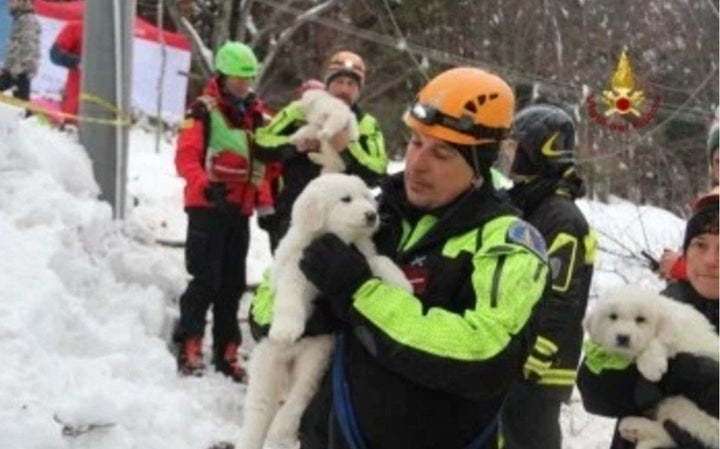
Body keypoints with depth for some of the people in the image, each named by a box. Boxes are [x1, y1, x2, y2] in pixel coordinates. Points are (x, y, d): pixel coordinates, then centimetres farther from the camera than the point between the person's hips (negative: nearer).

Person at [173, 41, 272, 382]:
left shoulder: (256, 114, 12)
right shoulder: (204, 109, -8)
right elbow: (186, 156, -17)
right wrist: (206, 185, -33)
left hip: (240, 210, 6)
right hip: (207, 207, -6)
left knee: (233, 283, 11)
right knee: (206, 279, -10)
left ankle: (226, 354, 18)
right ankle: (189, 348, -5)